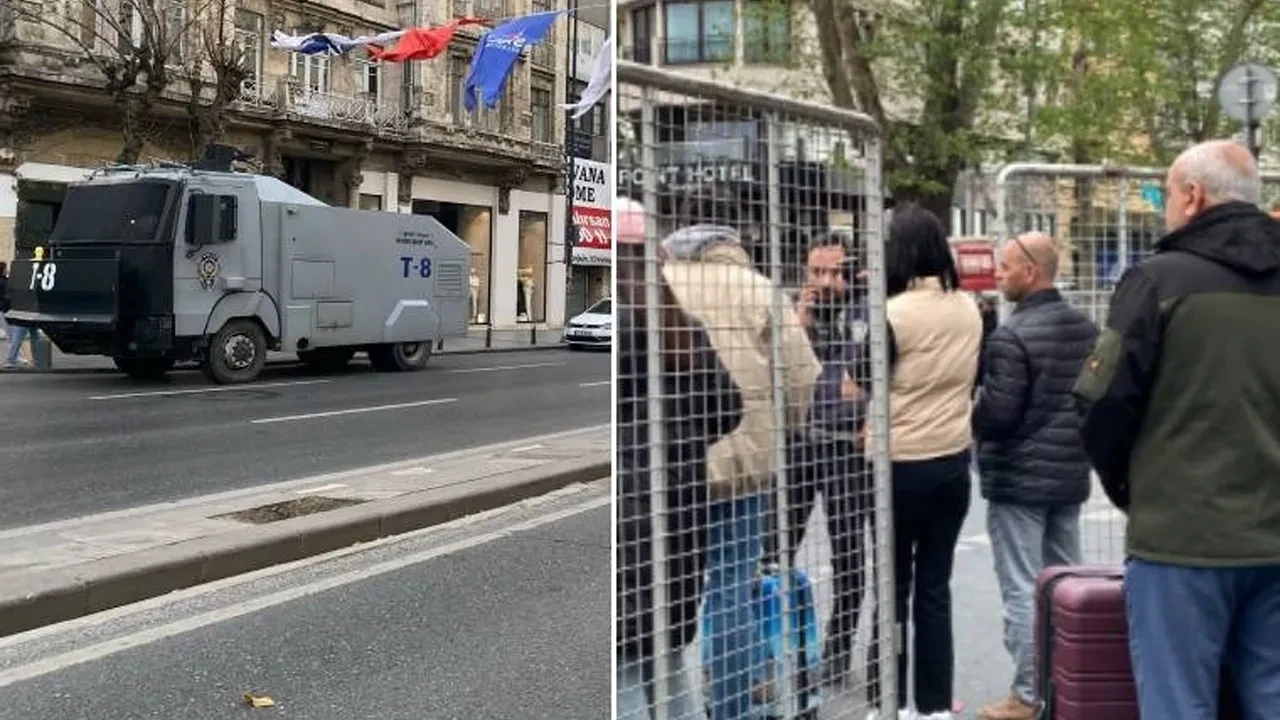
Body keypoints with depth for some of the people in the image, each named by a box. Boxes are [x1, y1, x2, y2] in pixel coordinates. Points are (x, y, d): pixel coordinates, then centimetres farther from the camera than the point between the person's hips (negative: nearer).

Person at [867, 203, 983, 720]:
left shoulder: (894, 314, -15)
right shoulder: (969, 309, 3)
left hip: (901, 464, -5)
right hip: (954, 461, 5)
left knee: (893, 588, 7)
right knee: (935, 586, 12)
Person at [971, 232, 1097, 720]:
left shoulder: (1013, 335, -18)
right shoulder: (1086, 328, 8)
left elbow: (997, 414, -20)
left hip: (1019, 478, -8)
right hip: (1070, 474, 8)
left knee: (1022, 590, -2)